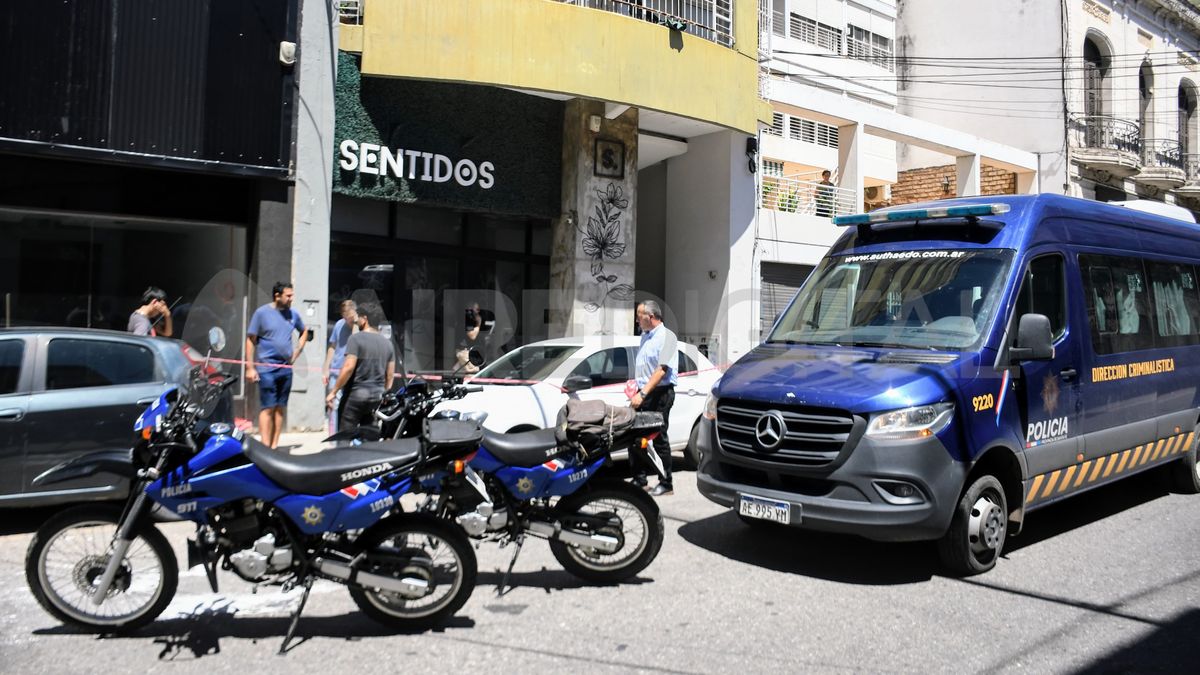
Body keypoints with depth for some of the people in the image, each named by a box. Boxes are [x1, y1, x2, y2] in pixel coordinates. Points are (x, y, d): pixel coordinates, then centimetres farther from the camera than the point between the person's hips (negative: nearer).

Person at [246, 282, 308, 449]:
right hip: (267, 368, -5)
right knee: (268, 408, -9)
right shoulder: (262, 312, -5)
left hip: (286, 368, 5)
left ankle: (275, 445, 14)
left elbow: (304, 331, 27)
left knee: (280, 408, 8)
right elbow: (250, 340, -5)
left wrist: (297, 350, 12)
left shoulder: (293, 314, 8)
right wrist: (250, 367, -10)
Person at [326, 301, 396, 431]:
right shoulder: (387, 343, 10)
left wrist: (333, 392, -11)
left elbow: (348, 368, -16)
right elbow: (390, 375, 12)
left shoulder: (356, 338, -9)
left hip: (356, 395, -6)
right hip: (377, 397, 6)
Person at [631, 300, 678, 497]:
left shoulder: (666, 337, -10)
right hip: (644, 393, 8)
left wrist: (643, 393, -25)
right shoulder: (645, 336, 17)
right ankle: (640, 480, 17)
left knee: (659, 439, -4)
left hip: (660, 393, -8)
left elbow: (662, 370, -20)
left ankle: (666, 484, 4)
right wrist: (638, 391, 15)